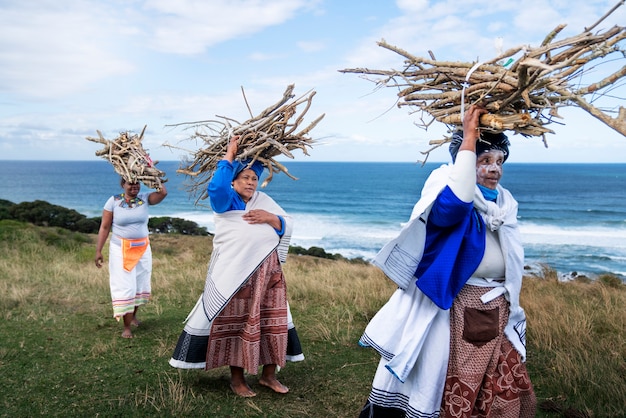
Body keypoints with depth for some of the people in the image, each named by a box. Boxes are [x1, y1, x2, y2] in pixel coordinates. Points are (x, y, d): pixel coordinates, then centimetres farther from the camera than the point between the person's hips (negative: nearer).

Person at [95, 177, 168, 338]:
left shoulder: (145, 198, -2)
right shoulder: (113, 201, -6)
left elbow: (163, 193, -21)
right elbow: (104, 227, -4)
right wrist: (98, 251, -6)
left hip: (143, 249, 3)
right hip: (121, 250, -3)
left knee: (140, 284, 14)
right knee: (124, 287, -2)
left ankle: (133, 315, 37)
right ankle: (127, 327, 5)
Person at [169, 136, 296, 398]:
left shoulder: (264, 201, 13)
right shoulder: (225, 201, 1)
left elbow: (287, 226, 7)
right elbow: (216, 186, -22)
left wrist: (269, 217, -12)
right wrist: (230, 155, -14)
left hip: (267, 272, 5)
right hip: (234, 273, -4)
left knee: (271, 321, 7)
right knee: (236, 323, 3)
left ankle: (268, 375, 21)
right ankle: (237, 378, 17)